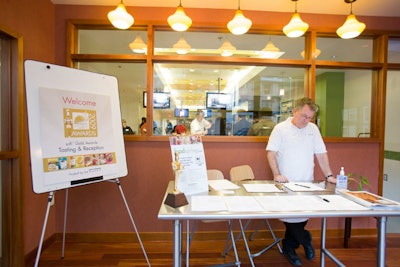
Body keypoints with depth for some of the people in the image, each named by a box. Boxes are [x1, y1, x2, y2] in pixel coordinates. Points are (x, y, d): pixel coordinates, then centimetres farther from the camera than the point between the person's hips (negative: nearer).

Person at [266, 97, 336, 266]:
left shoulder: (313, 129, 8)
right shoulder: (281, 128, -5)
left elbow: (321, 154, 10)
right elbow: (271, 153, -9)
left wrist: (329, 175, 4)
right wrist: (277, 174, -19)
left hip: (307, 183, 4)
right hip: (286, 183, -4)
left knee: (303, 216, 8)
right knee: (290, 216, -3)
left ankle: (289, 247, 29)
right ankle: (305, 240, 25)